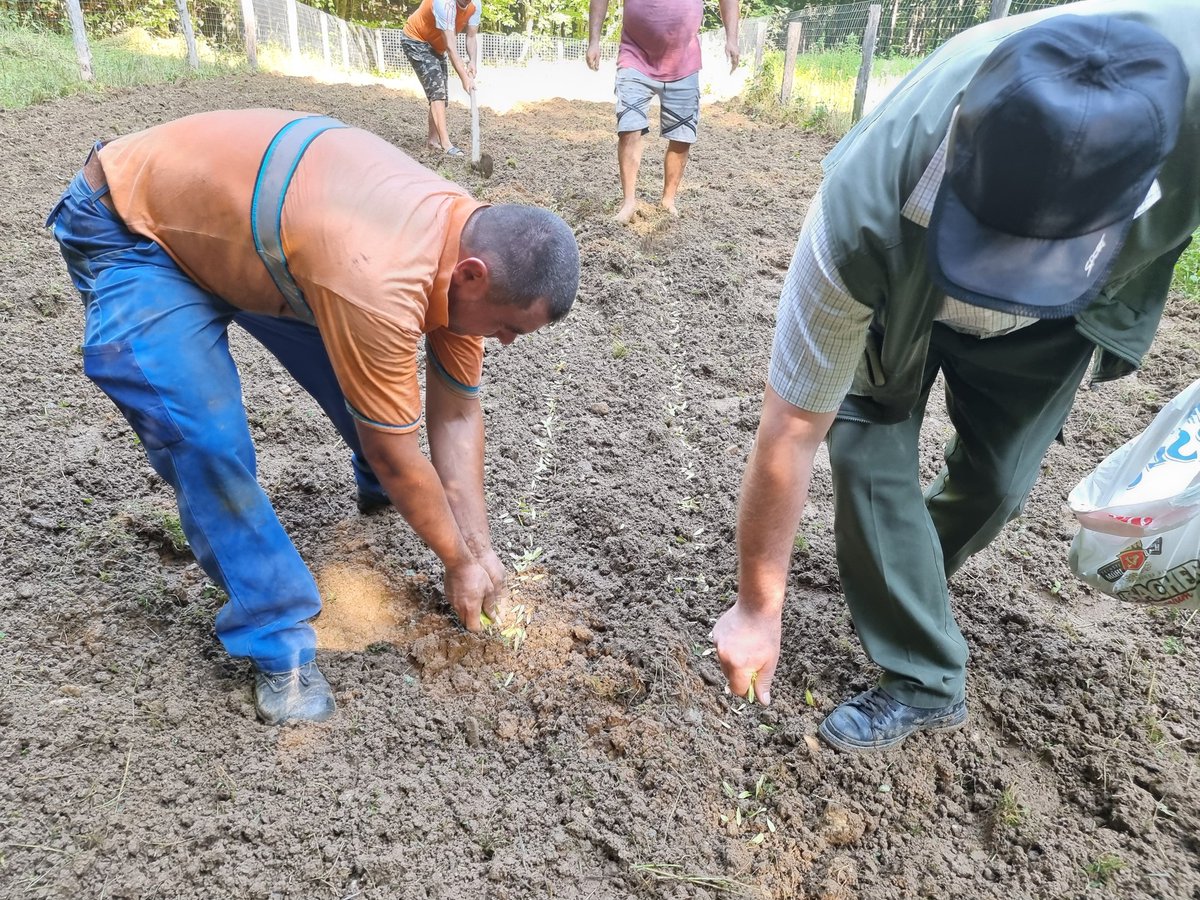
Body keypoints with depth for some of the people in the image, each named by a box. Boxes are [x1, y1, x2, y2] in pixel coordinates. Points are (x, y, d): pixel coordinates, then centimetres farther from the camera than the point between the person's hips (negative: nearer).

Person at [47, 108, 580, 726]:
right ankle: (275, 640, -6)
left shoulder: (471, 242, -14)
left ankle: (378, 490, 39)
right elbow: (394, 454, -27)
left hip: (235, 213, 7)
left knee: (360, 369, 7)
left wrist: (479, 547, -5)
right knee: (208, 439, -22)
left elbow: (456, 412, -6)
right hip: (130, 227, -7)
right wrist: (459, 561, -12)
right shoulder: (382, 287, -41)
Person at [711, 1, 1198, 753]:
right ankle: (923, 681, 2)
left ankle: (912, 581, 37)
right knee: (869, 456, -17)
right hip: (899, 291, -1)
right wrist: (759, 610, -25)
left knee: (995, 479, 3)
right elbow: (793, 429, -34)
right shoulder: (864, 216, -43)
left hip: (1065, 309, 2)